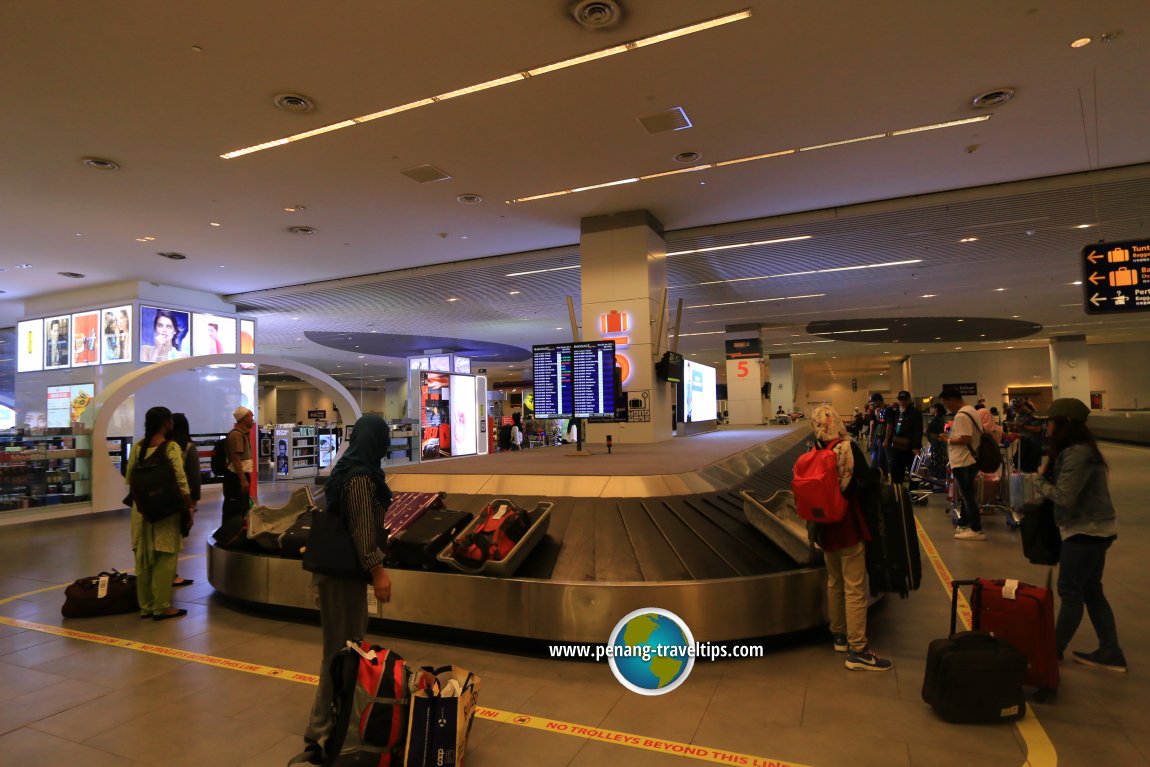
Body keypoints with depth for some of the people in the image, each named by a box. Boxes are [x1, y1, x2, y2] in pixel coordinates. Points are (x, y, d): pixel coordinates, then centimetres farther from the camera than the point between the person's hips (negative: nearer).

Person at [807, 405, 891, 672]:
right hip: (850, 526, -6)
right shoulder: (849, 448, -15)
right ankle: (857, 651, 5)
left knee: (835, 583, 19)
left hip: (826, 526, 6)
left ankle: (839, 635, 32)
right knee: (855, 588, 0)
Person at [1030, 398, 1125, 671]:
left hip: (1086, 531, -10)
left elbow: (1064, 496, -24)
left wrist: (1039, 479, -10)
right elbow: (1065, 490, 12)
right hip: (1092, 528, 10)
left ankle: (1054, 650, 14)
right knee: (1091, 591, 16)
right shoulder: (1078, 449, 10)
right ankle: (1110, 652, 23)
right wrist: (1046, 476, -3)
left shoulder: (1077, 454, -23)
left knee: (1070, 592, 2)